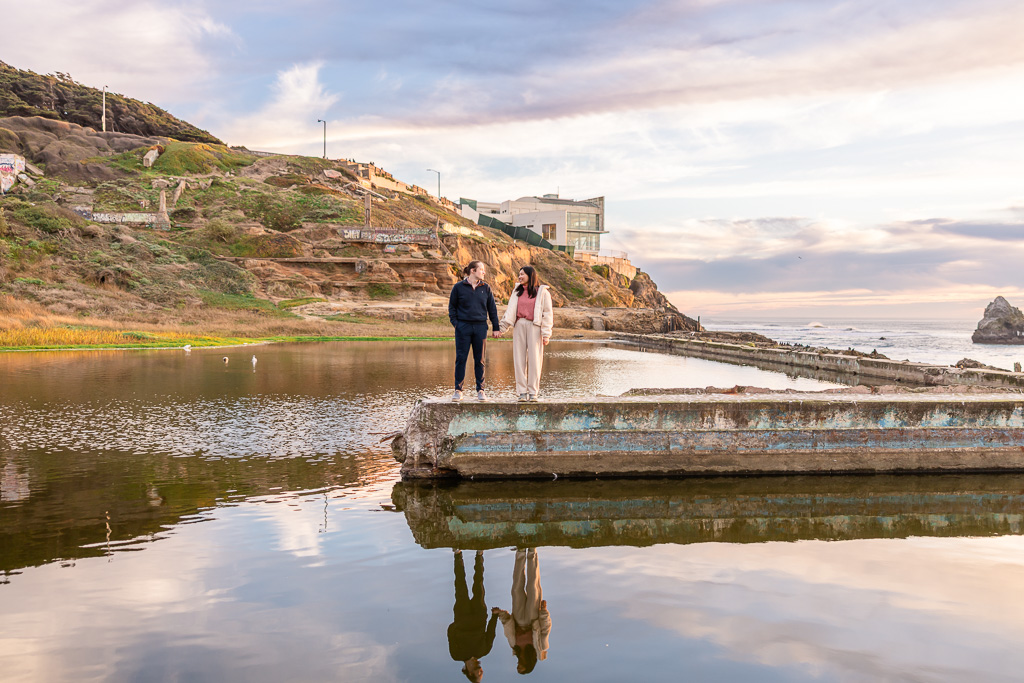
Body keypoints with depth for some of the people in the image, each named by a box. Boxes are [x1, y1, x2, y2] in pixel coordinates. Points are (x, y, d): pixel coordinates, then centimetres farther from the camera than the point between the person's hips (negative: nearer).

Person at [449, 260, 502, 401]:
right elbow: (452, 306, 6)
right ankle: (458, 390, 7)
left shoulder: (485, 288, 8)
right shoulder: (459, 287, 1)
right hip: (463, 327, -2)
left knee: (480, 360, 5)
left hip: (480, 327, 2)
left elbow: (492, 309, 12)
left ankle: (480, 390, 13)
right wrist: (455, 323, -5)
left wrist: (496, 327, 9)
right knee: (461, 359, -1)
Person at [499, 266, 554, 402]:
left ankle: (533, 392, 4)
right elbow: (510, 312, 15)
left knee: (534, 359, -3)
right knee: (519, 359, 1)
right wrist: (501, 328, 6)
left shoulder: (542, 292, 3)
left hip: (534, 326, -4)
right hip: (519, 326, 4)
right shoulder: (517, 292, 16)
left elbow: (548, 314, 0)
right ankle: (522, 392, 6)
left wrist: (546, 334, -6)